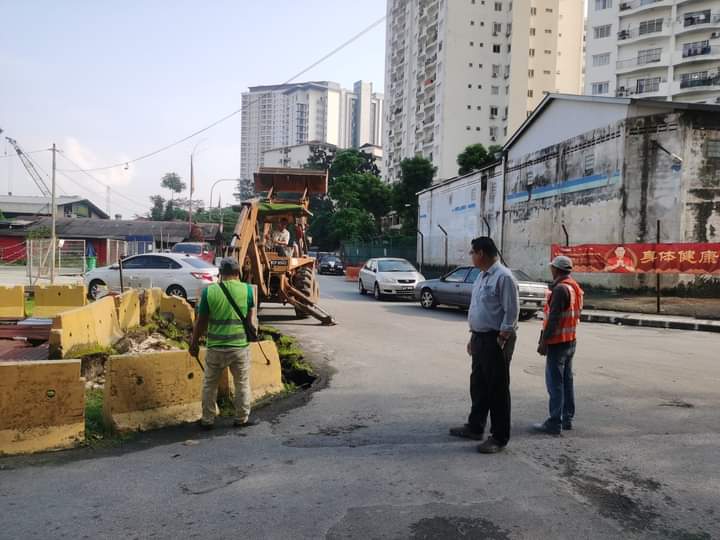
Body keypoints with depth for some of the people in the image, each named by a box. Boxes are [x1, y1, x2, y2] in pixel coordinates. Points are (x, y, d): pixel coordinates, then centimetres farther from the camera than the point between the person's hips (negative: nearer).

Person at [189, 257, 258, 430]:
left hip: (216, 347, 0)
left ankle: (207, 420, 26)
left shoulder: (209, 291, -6)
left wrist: (194, 343, 11)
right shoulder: (247, 289, -6)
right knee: (242, 384, 16)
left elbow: (201, 321, -1)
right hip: (240, 346, 0)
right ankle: (242, 419, 26)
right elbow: (251, 319, -2)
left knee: (210, 384, 17)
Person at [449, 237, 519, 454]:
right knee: (478, 385, 18)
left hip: (495, 340, -9)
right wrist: (473, 337, 18)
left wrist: (500, 341, -20)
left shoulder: (503, 277, -16)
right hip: (480, 338, 9)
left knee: (497, 389, -1)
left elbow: (512, 311, -19)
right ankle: (475, 427, 31)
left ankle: (499, 437, 9)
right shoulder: (482, 276, 14)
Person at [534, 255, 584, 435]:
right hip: (570, 341, 10)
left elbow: (553, 318, -22)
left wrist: (544, 341, -18)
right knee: (566, 380, 15)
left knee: (555, 383, -5)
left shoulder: (560, 289, -19)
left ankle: (555, 423, -2)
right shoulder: (575, 287, 12)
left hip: (558, 342, -10)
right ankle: (567, 419, 22)